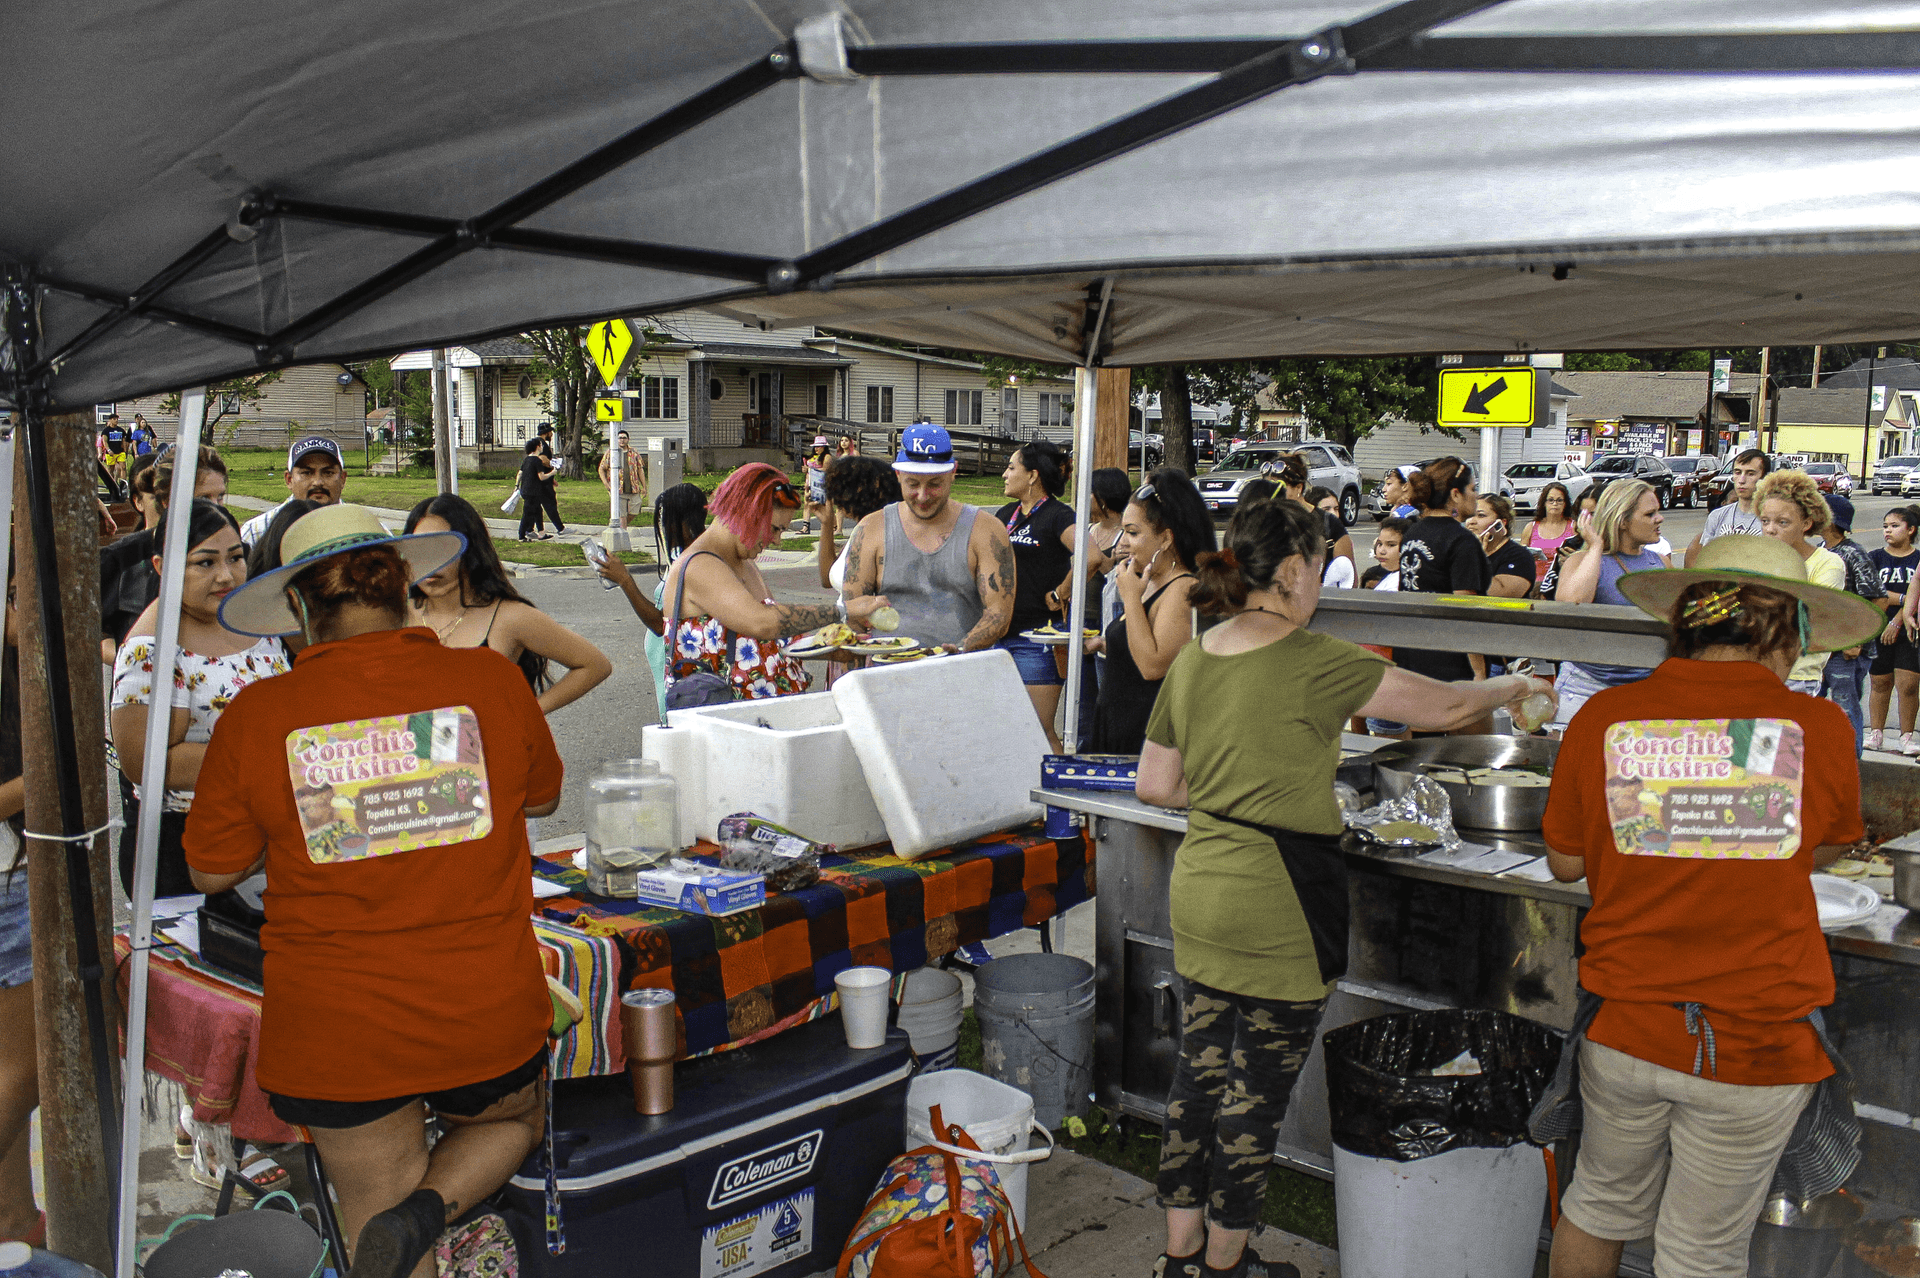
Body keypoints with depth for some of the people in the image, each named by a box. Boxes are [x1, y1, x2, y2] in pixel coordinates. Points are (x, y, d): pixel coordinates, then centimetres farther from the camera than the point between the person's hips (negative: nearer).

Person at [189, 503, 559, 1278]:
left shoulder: (257, 715, -10)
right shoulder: (491, 680, -8)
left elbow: (212, 872, 2)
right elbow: (542, 797, 10)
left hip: (336, 1031, 1)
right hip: (488, 1015, 0)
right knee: (511, 1122, 29)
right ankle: (431, 1206, 4)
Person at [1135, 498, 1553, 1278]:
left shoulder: (1191, 661, 4)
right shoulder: (1313, 662, -16)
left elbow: (1155, 784, 10)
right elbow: (1443, 706, -8)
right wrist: (1511, 687, 11)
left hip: (1198, 887, 7)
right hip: (1278, 904, -7)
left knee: (1198, 1075, 15)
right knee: (1257, 1095, 8)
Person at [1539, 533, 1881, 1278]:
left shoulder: (1604, 718, -9)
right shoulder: (1819, 728, -11)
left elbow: (1565, 864, 2)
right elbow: (1826, 849, 8)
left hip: (1624, 1024, 2)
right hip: (1756, 1041, -1)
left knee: (1600, 1209, 23)